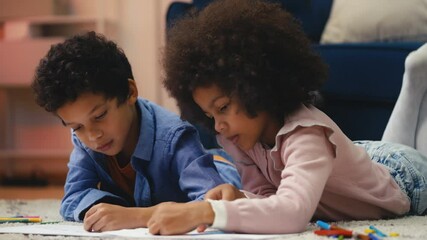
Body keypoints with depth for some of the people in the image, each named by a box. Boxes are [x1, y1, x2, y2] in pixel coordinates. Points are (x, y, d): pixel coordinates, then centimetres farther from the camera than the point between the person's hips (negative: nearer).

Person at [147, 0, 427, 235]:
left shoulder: (306, 134, -44)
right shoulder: (248, 133, -21)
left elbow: (293, 212, -60)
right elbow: (268, 198, -19)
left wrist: (203, 211, -66)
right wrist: (237, 200, -41)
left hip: (403, 178, -5)